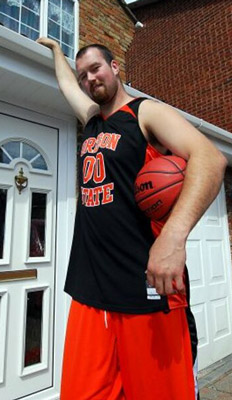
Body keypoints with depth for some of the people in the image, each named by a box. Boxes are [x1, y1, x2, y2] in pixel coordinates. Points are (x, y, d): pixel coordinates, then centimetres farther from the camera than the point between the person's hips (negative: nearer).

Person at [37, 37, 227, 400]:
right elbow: (65, 81, 41)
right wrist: (55, 47, 55)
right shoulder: (92, 120, 20)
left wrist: (173, 233, -31)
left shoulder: (147, 112, 0)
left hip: (146, 289, -6)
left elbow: (210, 159, -17)